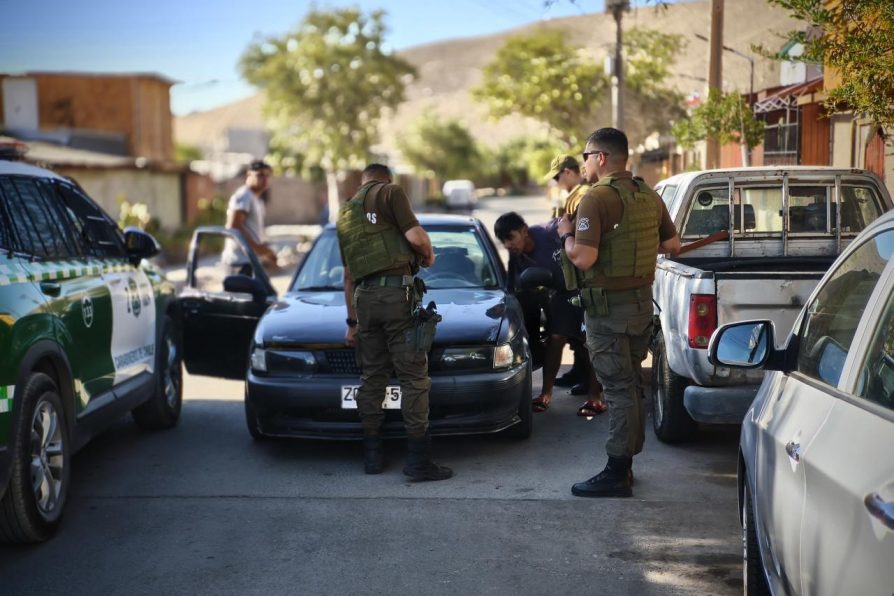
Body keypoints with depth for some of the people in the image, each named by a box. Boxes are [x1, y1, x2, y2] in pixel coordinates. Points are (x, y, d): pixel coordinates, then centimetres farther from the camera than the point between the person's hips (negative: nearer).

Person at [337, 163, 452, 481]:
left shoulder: (345, 214, 23)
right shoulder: (391, 192, 2)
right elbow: (415, 236, -13)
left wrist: (352, 321, 30)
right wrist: (428, 254, 9)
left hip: (364, 297, 7)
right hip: (397, 292, -6)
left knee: (372, 377, 13)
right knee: (414, 377, -5)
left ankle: (372, 455, 16)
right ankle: (418, 461, -6)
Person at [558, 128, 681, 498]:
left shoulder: (597, 199, -17)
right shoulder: (649, 197, 8)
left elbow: (583, 258, -24)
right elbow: (672, 245, 14)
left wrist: (567, 234, -6)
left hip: (608, 307, -8)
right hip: (642, 301, 8)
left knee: (618, 388, -5)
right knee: (631, 385, 15)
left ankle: (617, 474, 1)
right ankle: (625, 463, 25)